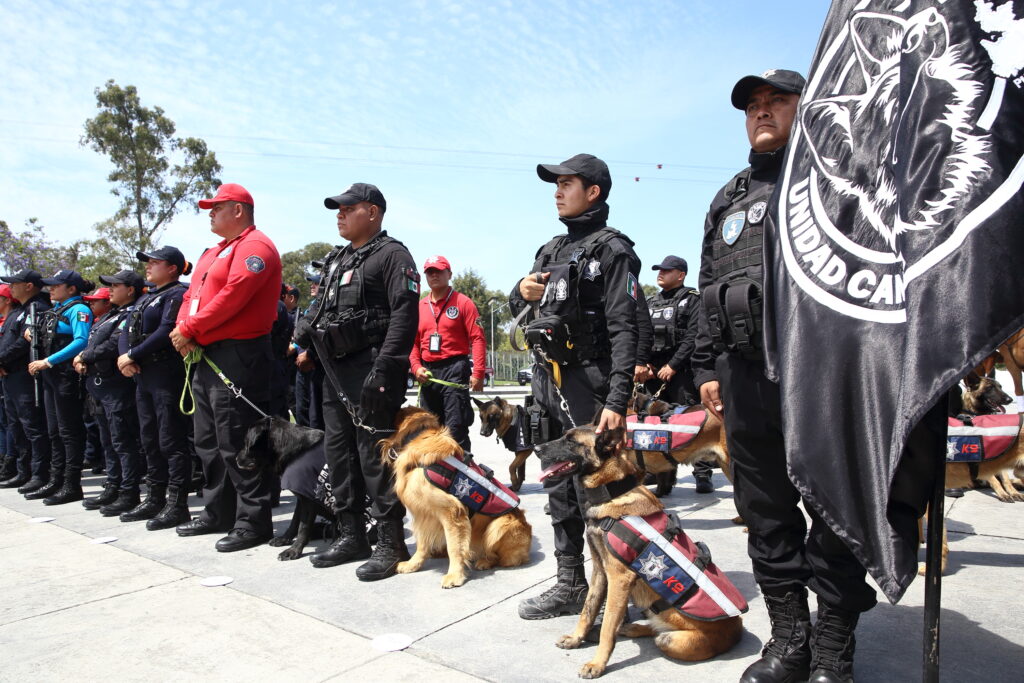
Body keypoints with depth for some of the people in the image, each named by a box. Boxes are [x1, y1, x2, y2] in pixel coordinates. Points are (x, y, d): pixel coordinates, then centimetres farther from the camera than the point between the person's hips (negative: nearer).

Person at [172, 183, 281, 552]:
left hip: (237, 358, -11)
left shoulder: (254, 247, -10)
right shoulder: (212, 253, 23)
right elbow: (192, 295, 18)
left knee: (236, 444, -8)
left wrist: (190, 329, -14)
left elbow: (232, 297, -21)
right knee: (209, 442, 17)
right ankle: (219, 512, 29)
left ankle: (253, 521, 1)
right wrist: (183, 330, -2)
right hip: (205, 356, 11)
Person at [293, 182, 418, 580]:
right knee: (338, 450, 12)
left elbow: (404, 315, -17)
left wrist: (385, 368, -24)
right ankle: (351, 535, 24)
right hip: (335, 370, 9)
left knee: (374, 453, -8)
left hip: (370, 370, -9)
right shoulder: (336, 259, 21)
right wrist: (303, 334, 10)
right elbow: (320, 306, 29)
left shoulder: (392, 255, -6)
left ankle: (391, 543, 3)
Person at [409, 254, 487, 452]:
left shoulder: (463, 302, 0)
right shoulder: (419, 306, 15)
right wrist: (416, 367, -2)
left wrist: (478, 373, -15)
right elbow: (413, 341, 15)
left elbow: (478, 338, -7)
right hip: (428, 373, 6)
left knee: (455, 428, -9)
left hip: (455, 370, -6)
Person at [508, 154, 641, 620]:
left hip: (588, 384, -8)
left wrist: (618, 400, -23)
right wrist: (522, 291, 1)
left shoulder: (611, 249, -5)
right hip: (547, 381, 8)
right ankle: (569, 584, 26)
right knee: (559, 489, 13)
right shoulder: (552, 250, 19)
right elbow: (517, 306, 26)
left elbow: (623, 329, -14)